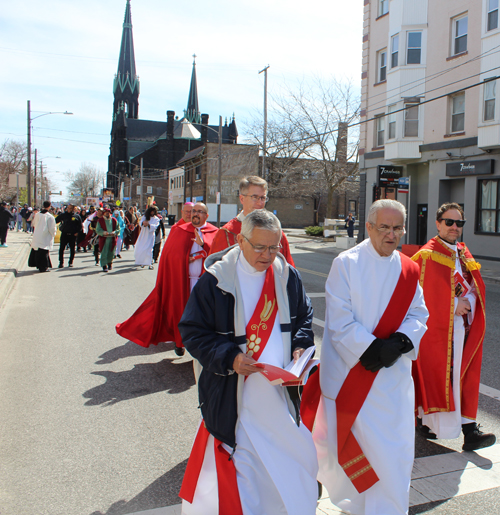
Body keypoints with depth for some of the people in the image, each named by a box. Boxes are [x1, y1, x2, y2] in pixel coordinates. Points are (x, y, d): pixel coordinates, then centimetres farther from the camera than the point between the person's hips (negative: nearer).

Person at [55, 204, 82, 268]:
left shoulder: (77, 216, 4)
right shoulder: (63, 215, 5)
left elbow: (80, 225, 10)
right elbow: (56, 221, 7)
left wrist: (77, 232, -2)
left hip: (72, 235, 0)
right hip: (64, 234, 0)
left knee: (72, 249, 6)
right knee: (61, 249, -4)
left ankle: (71, 262, 18)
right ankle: (61, 262, 2)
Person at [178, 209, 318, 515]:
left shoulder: (287, 275, 2)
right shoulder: (216, 279, -12)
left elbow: (304, 316, 15)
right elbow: (193, 331, -8)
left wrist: (300, 346, -3)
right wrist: (229, 357, -21)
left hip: (281, 389, 5)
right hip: (235, 395, -4)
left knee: (295, 456, 16)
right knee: (240, 464, 4)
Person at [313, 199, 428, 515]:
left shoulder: (409, 270, 6)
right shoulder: (346, 264, -7)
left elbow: (419, 314, 6)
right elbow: (339, 319, -12)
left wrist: (399, 342, -13)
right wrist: (370, 348, -18)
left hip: (393, 374, 3)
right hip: (349, 371, -3)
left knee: (393, 447, 3)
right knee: (347, 439, 11)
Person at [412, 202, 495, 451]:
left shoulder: (464, 254, 14)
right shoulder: (427, 255, -7)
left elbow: (476, 288, 14)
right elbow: (426, 294, -12)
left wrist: (466, 302, -6)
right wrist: (454, 305, -13)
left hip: (463, 328, 6)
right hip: (438, 328, -6)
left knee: (465, 377, 3)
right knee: (436, 374, -1)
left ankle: (469, 431, 4)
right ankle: (425, 420, 16)